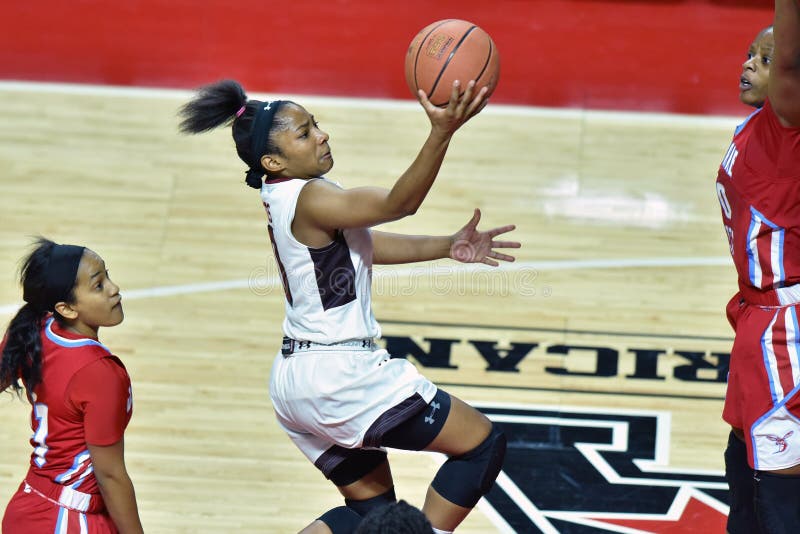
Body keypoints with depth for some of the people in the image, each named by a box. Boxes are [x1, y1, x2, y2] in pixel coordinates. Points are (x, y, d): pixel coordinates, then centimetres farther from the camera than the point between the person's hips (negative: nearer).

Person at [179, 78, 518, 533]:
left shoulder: (282, 197, 10)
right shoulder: (309, 198, -20)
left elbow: (368, 244, 17)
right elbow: (399, 202, -32)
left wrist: (448, 247, 10)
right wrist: (442, 133, -44)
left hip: (297, 384, 10)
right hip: (340, 376, -10)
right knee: (485, 444, 0)